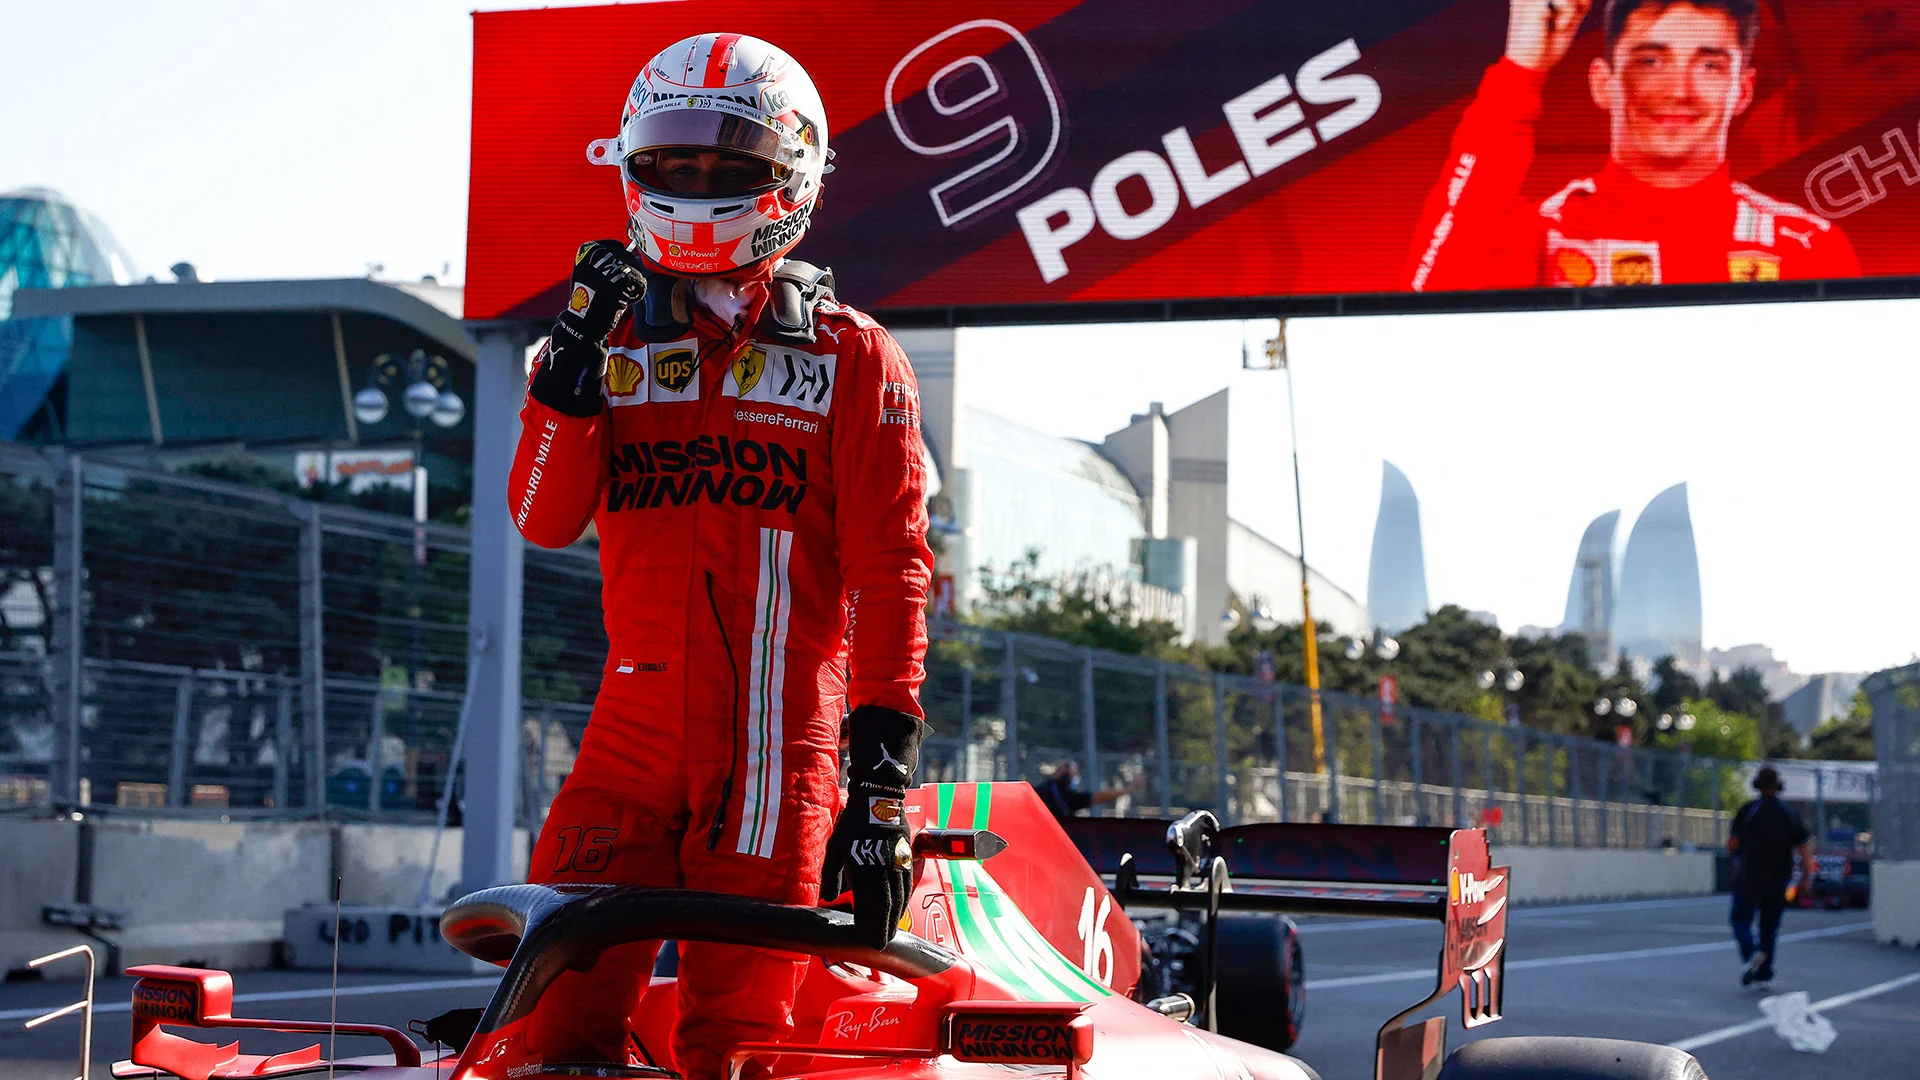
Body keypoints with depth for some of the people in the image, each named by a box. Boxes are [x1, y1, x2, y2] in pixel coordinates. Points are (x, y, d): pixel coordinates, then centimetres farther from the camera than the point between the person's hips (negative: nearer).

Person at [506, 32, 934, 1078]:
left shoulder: (853, 360, 5)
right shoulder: (615, 337, 14)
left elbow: (889, 569, -1)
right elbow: (544, 518, 2)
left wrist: (884, 774, -9)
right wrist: (576, 358, -10)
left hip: (775, 740, -3)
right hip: (633, 725, 3)